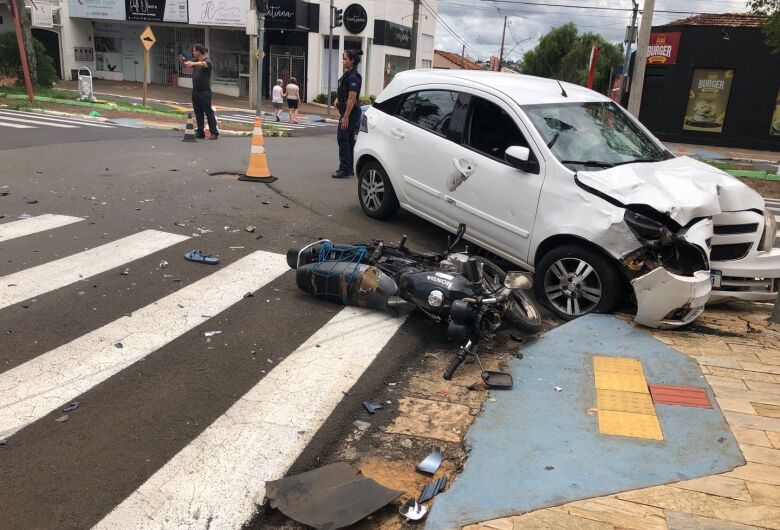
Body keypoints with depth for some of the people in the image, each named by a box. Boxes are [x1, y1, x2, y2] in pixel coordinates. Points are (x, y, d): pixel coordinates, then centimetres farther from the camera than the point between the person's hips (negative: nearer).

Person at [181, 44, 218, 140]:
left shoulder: (207, 61, -9)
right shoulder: (195, 60, 13)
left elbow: (202, 64, -29)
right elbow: (186, 64, 10)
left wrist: (193, 63, -48)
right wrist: (182, 60, -13)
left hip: (205, 91, -7)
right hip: (195, 91, 7)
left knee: (208, 112, -7)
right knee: (198, 113, 8)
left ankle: (214, 132, -4)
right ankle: (200, 132, 14)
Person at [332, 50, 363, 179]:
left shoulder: (353, 77, -17)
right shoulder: (347, 74, 13)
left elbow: (352, 98, -22)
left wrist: (346, 117, -24)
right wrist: (338, 99, 12)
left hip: (351, 112, -10)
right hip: (347, 112, 10)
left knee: (342, 139, -8)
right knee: (348, 140, 13)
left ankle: (345, 169, -5)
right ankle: (349, 169, 20)